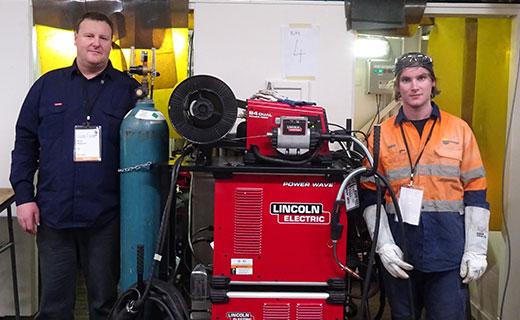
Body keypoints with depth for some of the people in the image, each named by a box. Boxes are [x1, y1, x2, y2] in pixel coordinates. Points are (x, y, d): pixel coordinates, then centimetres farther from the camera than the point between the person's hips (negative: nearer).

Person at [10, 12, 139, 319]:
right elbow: (25, 143, 8)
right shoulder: (47, 85, 8)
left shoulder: (128, 89, 3)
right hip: (52, 214, 2)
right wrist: (24, 197, 0)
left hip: (105, 217, -1)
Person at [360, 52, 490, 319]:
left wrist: (476, 250, -3)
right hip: (399, 252, 1)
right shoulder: (381, 135, 4)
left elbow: (475, 194, 2)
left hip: (449, 253, -1)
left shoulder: (459, 129, 3)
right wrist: (384, 244, -6)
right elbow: (371, 195, 4)